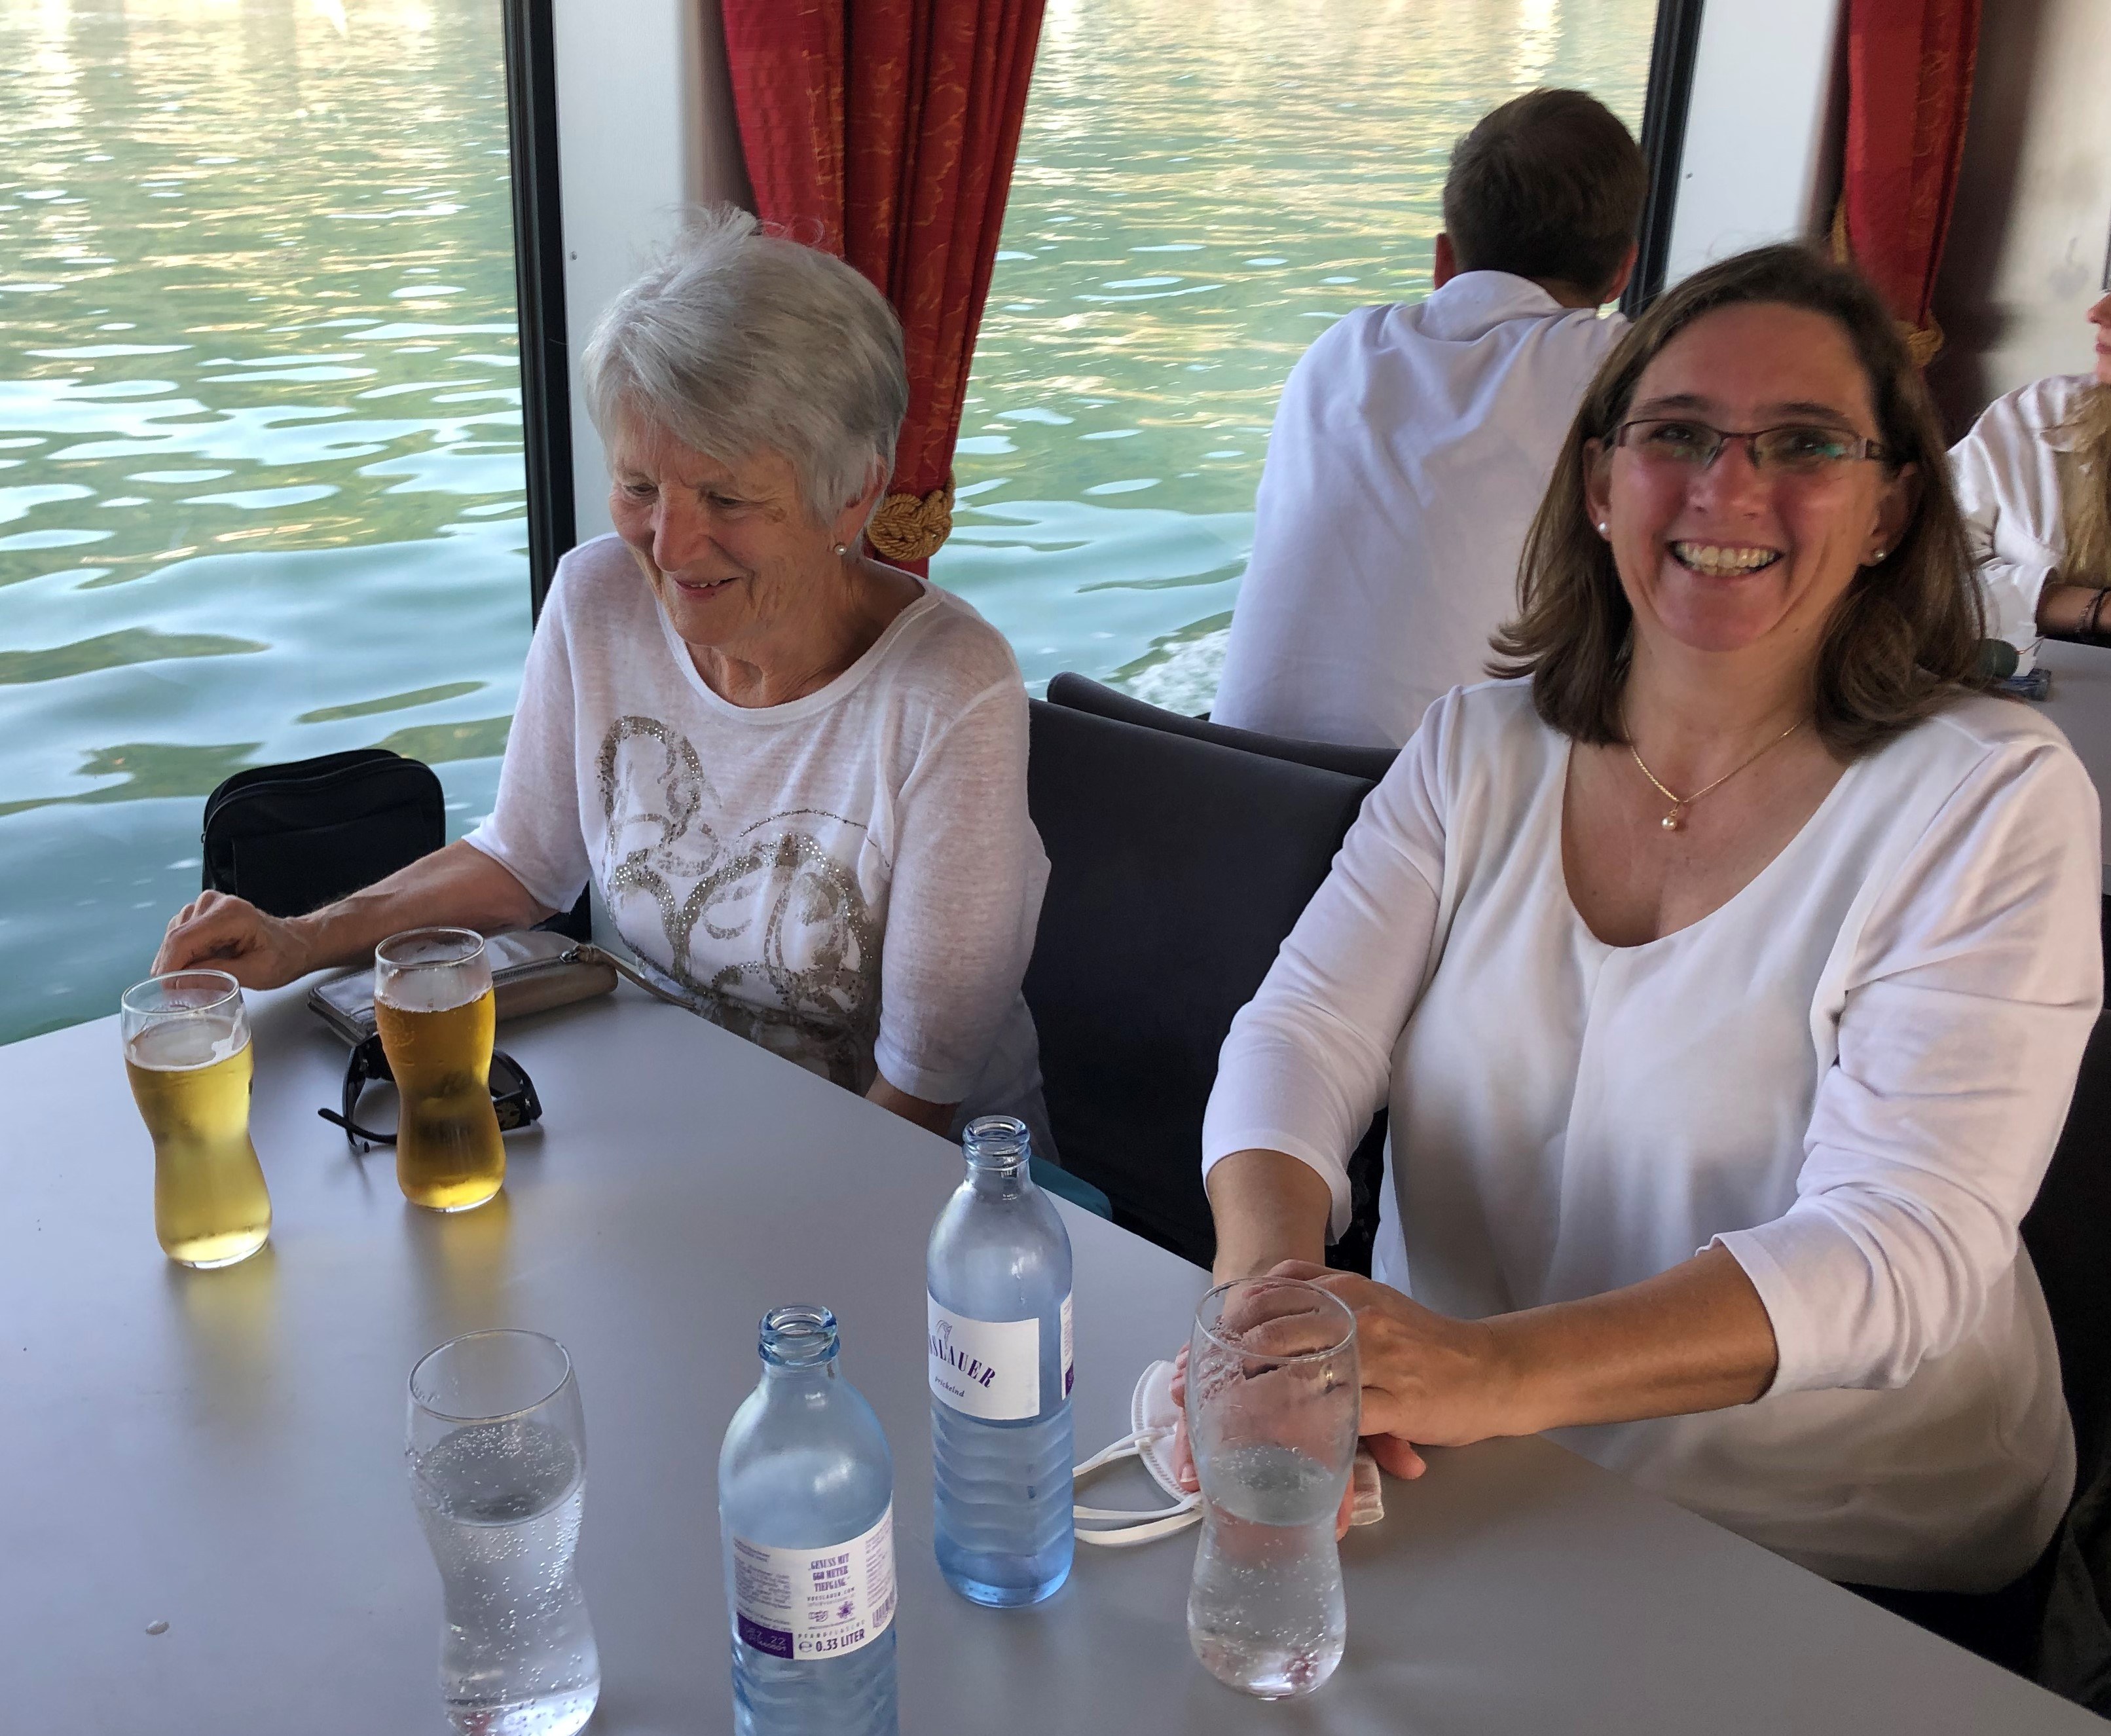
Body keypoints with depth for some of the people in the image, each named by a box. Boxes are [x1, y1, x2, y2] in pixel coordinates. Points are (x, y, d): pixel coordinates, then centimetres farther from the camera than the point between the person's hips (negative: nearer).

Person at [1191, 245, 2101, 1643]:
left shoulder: (1993, 801, -9)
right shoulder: (1480, 752, 5)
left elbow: (1903, 1246, -20)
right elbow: (1303, 1038, -4)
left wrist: (1504, 1370, -36)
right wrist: (1272, 1280, -28)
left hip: (1840, 1577, -4)